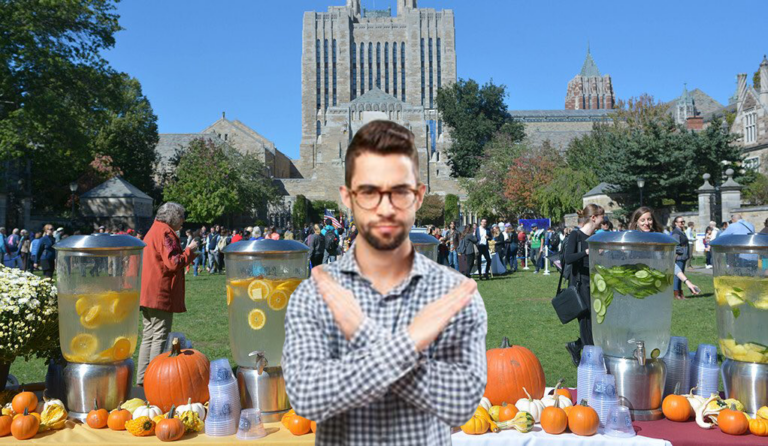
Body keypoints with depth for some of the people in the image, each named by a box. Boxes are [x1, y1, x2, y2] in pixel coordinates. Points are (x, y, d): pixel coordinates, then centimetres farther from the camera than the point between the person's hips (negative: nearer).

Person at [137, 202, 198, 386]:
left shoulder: (153, 231, 19)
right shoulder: (165, 233, -13)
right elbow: (173, 263, -20)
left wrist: (187, 254, 17)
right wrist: (189, 251, -6)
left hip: (147, 294, 10)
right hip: (161, 294, -10)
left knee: (148, 336, 14)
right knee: (160, 337, -5)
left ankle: (142, 378, 18)